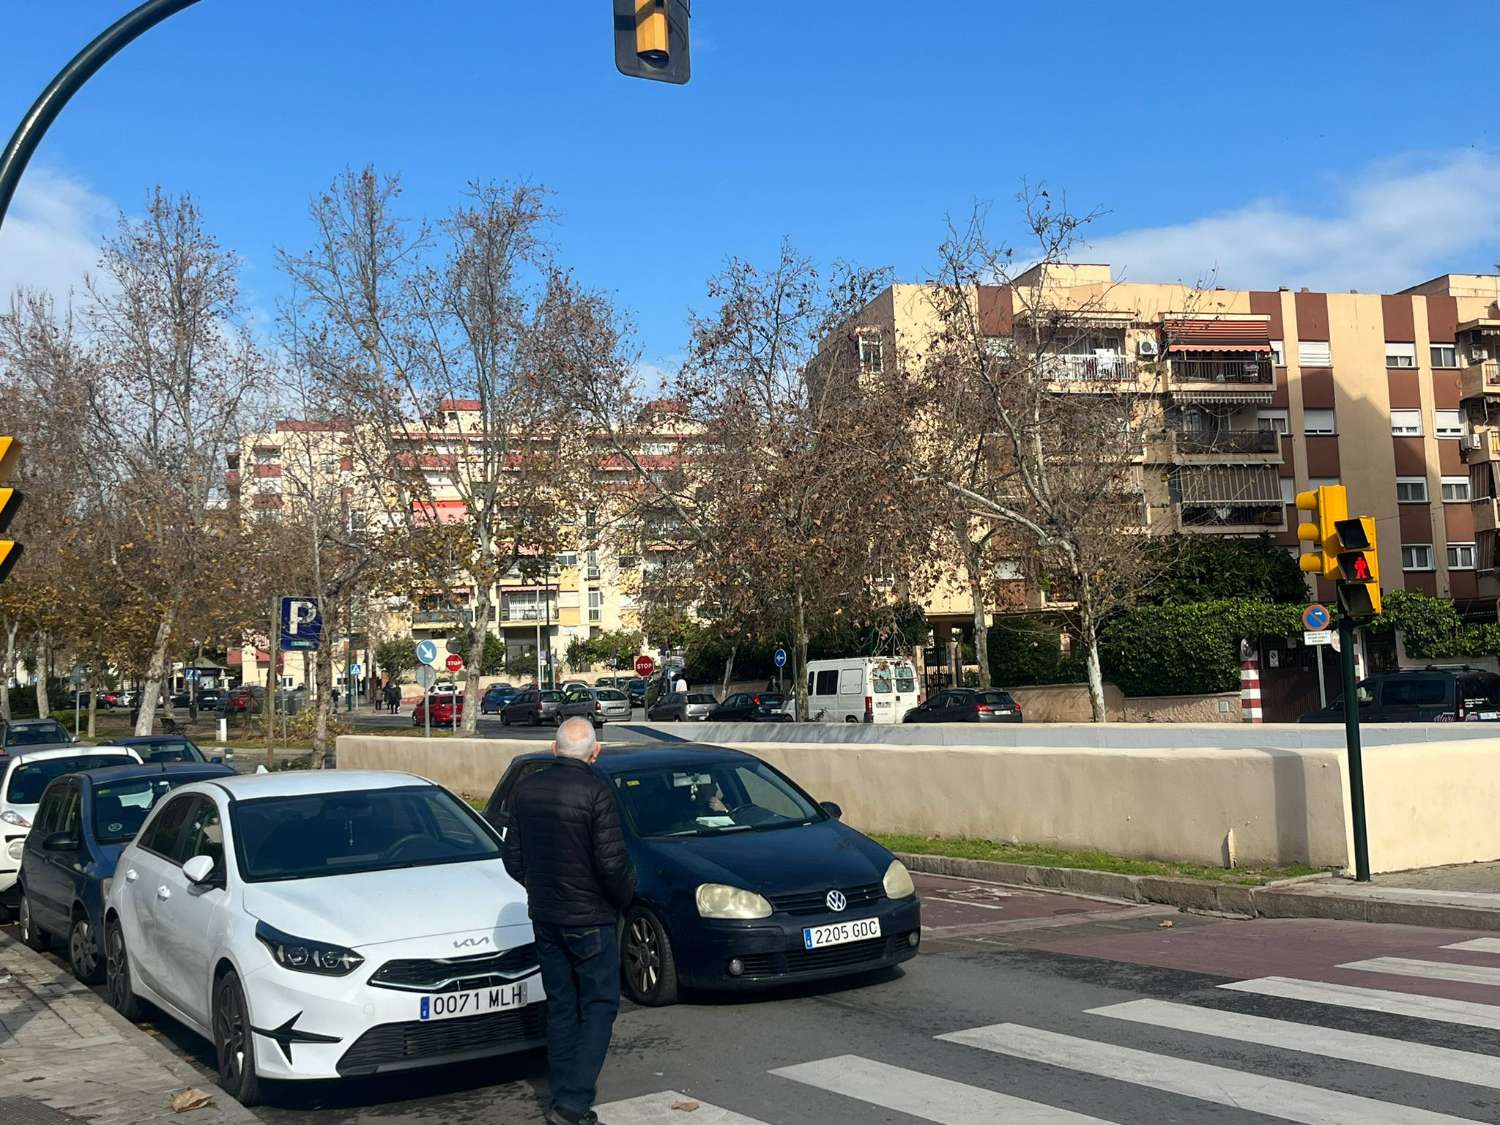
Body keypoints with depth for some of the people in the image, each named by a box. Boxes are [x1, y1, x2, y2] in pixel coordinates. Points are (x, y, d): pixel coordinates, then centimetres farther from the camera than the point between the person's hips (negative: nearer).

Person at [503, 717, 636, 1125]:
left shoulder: (526, 789, 1)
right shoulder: (595, 792, -18)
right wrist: (625, 895, -1)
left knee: (560, 1006, 15)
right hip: (590, 918, -6)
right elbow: (612, 862, -19)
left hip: (544, 917, 6)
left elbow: (513, 857, 8)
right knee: (599, 1005, 4)